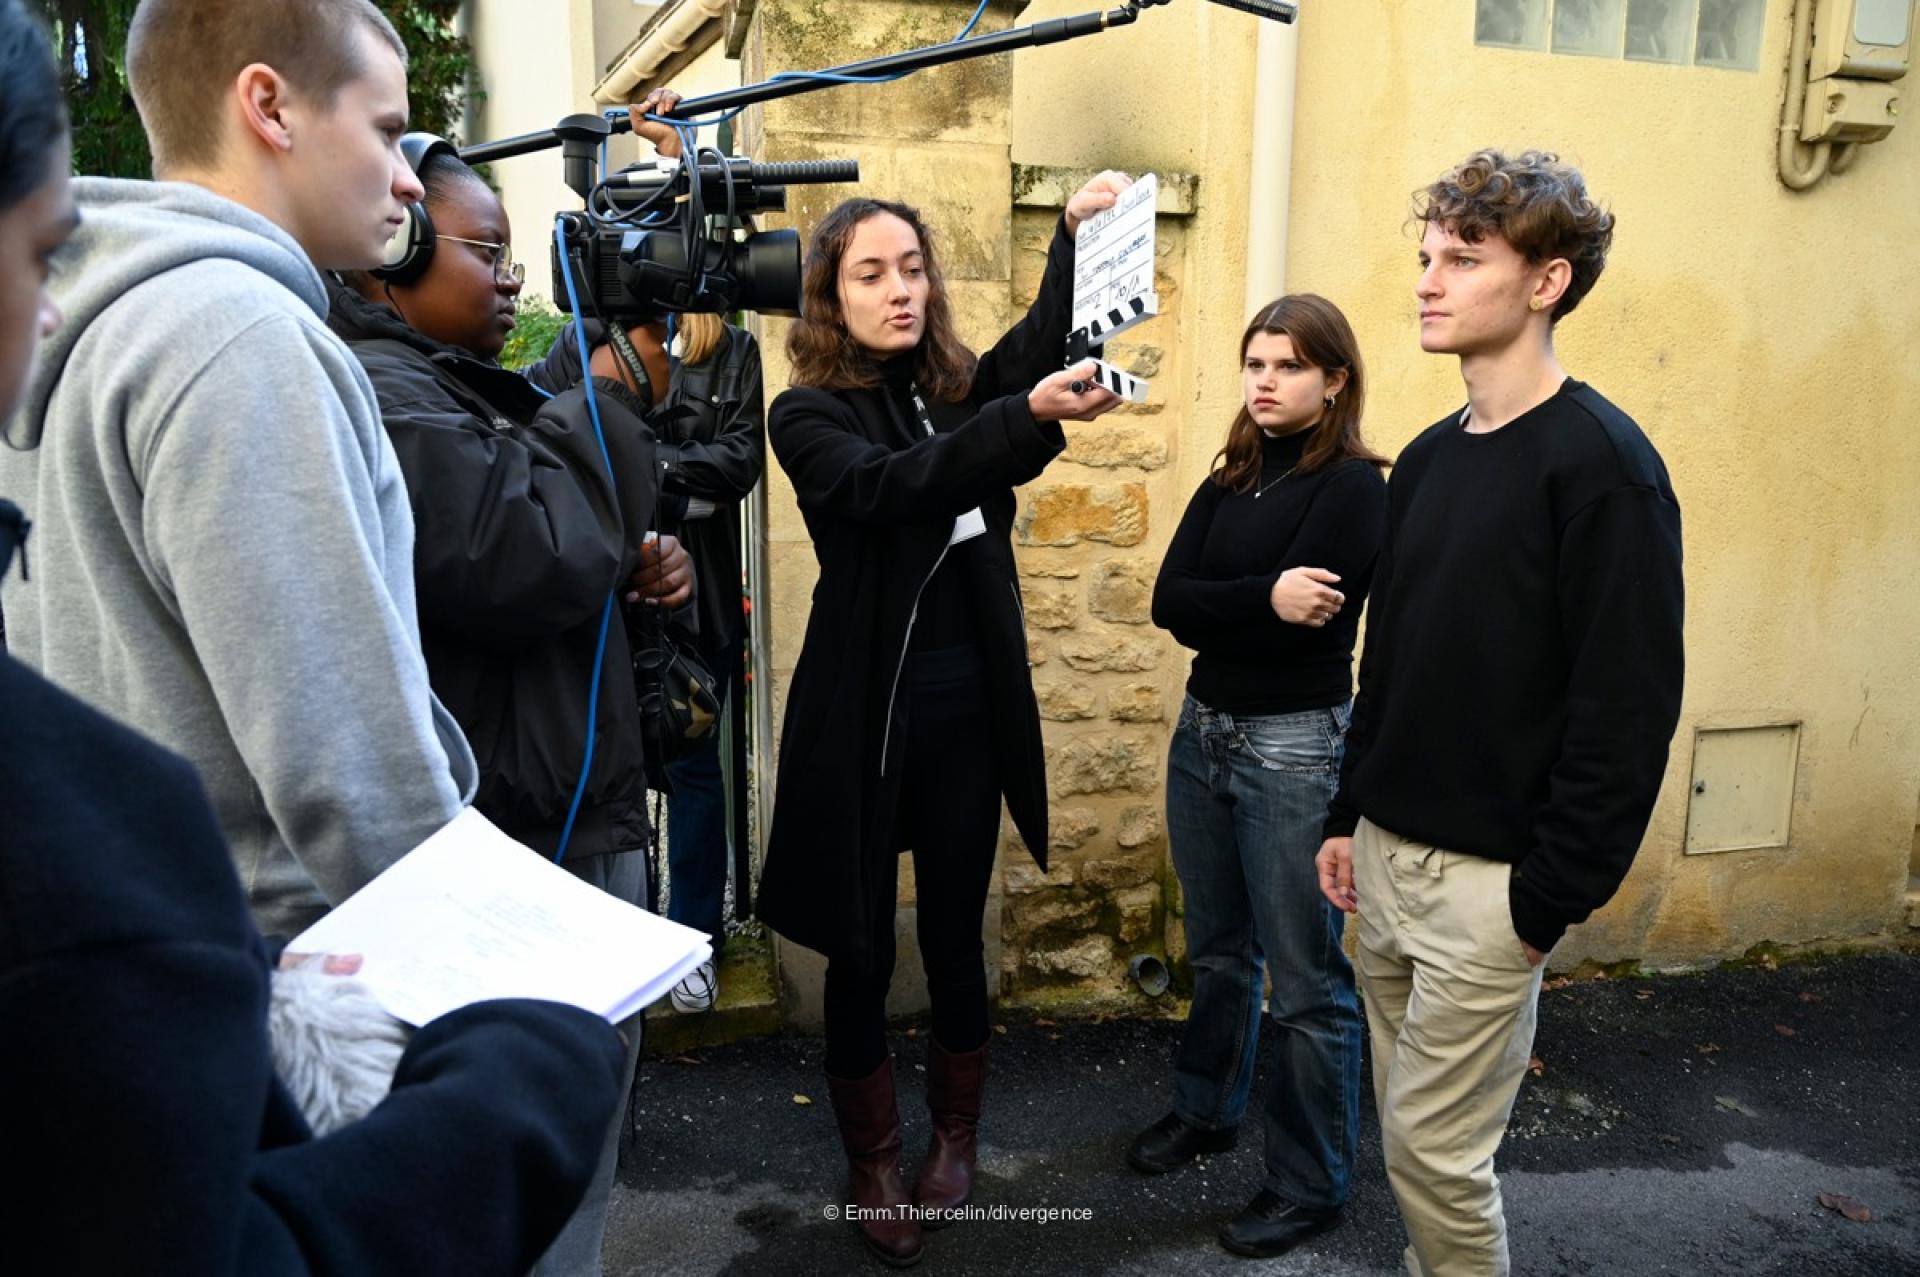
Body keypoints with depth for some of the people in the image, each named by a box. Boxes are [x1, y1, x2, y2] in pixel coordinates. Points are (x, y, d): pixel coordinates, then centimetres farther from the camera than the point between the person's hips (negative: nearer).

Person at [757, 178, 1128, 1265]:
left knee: (955, 937, 15)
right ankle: (874, 1161, 31)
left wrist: (1080, 233, -32)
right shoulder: (809, 415, -7)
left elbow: (1049, 337, -14)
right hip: (865, 714, -3)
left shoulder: (961, 386, 5)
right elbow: (889, 488, -27)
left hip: (969, 709, 3)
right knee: (862, 949, 10)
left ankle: (957, 1135, 38)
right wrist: (1029, 417, -40)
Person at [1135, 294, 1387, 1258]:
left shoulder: (1352, 485, -10)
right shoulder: (1228, 480, 9)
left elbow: (1304, 617, -20)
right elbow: (1168, 600, -3)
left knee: (1306, 980, 4)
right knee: (1217, 949, 21)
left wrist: (1214, 613, -8)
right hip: (1202, 732, 7)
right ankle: (1207, 1109, 41)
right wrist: (1261, 601, -17)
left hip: (1295, 746, -6)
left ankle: (1311, 1184, 20)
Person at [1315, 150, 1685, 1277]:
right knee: (1411, 1128, 19)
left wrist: (1556, 894, -17)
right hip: (1390, 856, 7)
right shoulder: (1430, 457, 10)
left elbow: (1631, 700, -17)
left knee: (1436, 1150, 3)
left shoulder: (1600, 461, -14)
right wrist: (1352, 814, 13)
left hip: (1491, 878, -7)